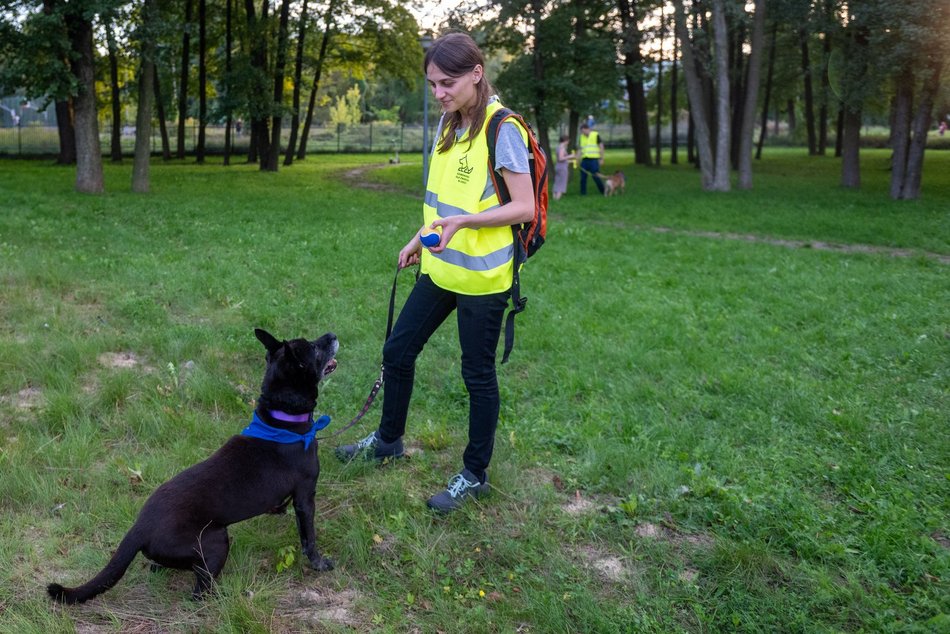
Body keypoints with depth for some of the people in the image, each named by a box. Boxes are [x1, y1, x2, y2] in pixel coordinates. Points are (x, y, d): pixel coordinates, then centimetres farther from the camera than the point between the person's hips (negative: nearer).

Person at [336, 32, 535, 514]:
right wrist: (420, 238, 17)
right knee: (397, 351, 15)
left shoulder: (501, 129, -17)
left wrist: (463, 222, -29)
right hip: (439, 269, 8)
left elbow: (524, 208, -19)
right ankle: (388, 441, 37)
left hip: (482, 277, -8)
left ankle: (474, 475, 23)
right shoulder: (448, 123, 7)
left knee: (478, 374, 5)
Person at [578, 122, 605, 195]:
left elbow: (601, 147, -2)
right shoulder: (582, 137, 11)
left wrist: (601, 159, -6)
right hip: (584, 160, 5)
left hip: (593, 160, -5)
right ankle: (583, 193, 9)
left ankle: (603, 191, 11)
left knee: (596, 177, -4)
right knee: (583, 177, 2)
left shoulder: (596, 135, -4)